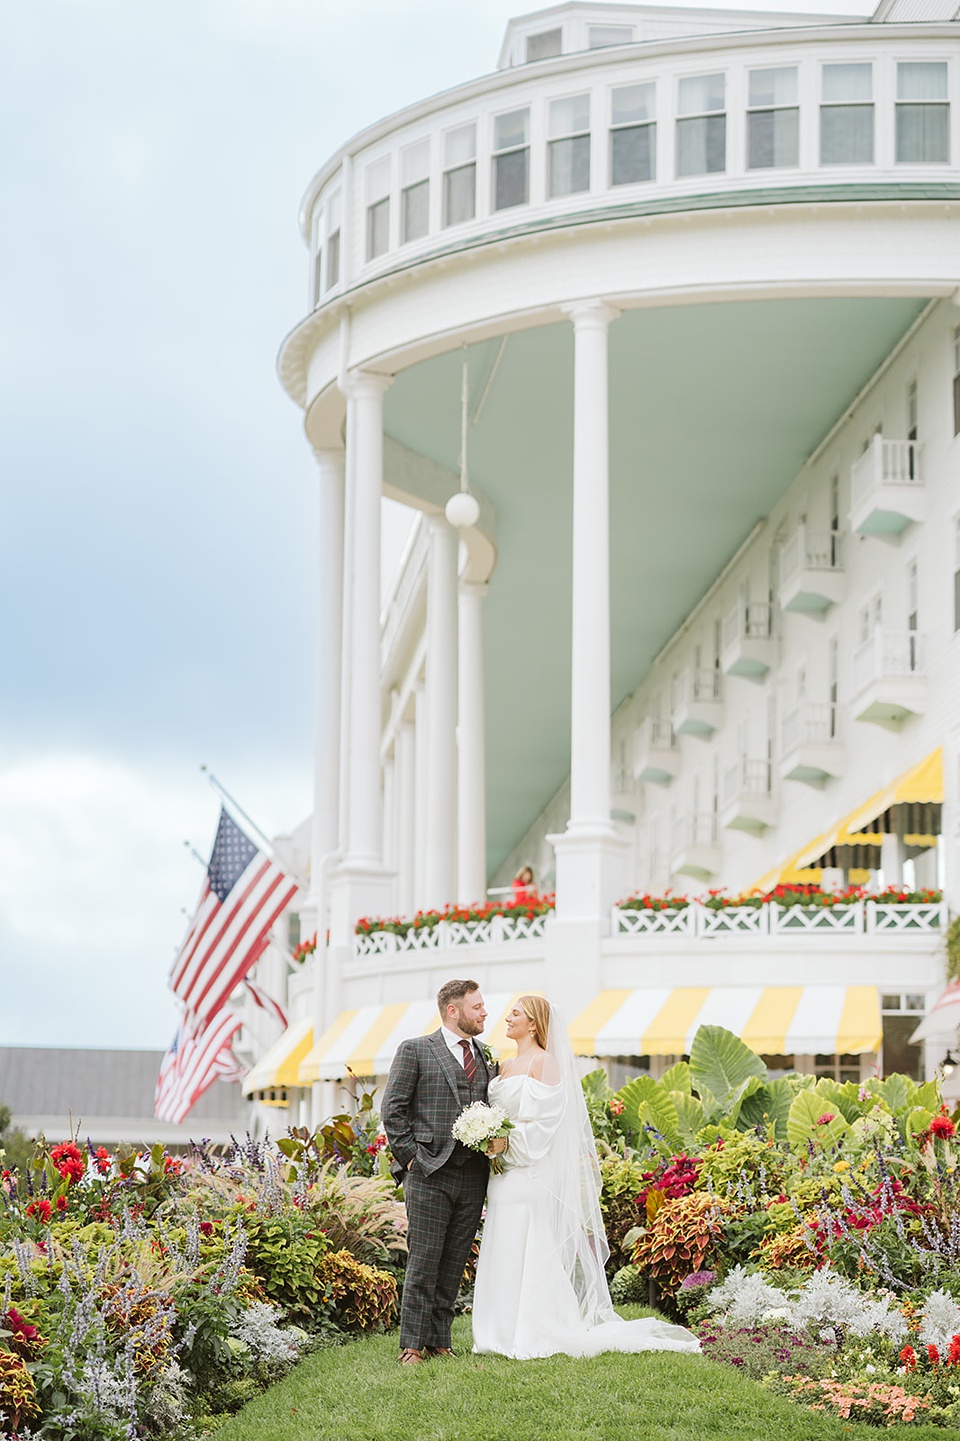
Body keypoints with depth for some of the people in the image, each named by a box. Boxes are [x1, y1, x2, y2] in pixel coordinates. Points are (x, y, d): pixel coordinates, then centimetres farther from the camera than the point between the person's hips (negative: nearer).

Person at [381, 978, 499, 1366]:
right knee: (423, 1264, -5)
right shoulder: (415, 1050, 1)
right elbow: (392, 1110, -2)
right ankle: (412, 1345, 1)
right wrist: (410, 1156, -7)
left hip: (472, 1177, 5)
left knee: (453, 1266, 7)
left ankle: (439, 1341, 14)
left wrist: (494, 1144, 2)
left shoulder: (486, 1059, 16)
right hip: (429, 1174, -5)